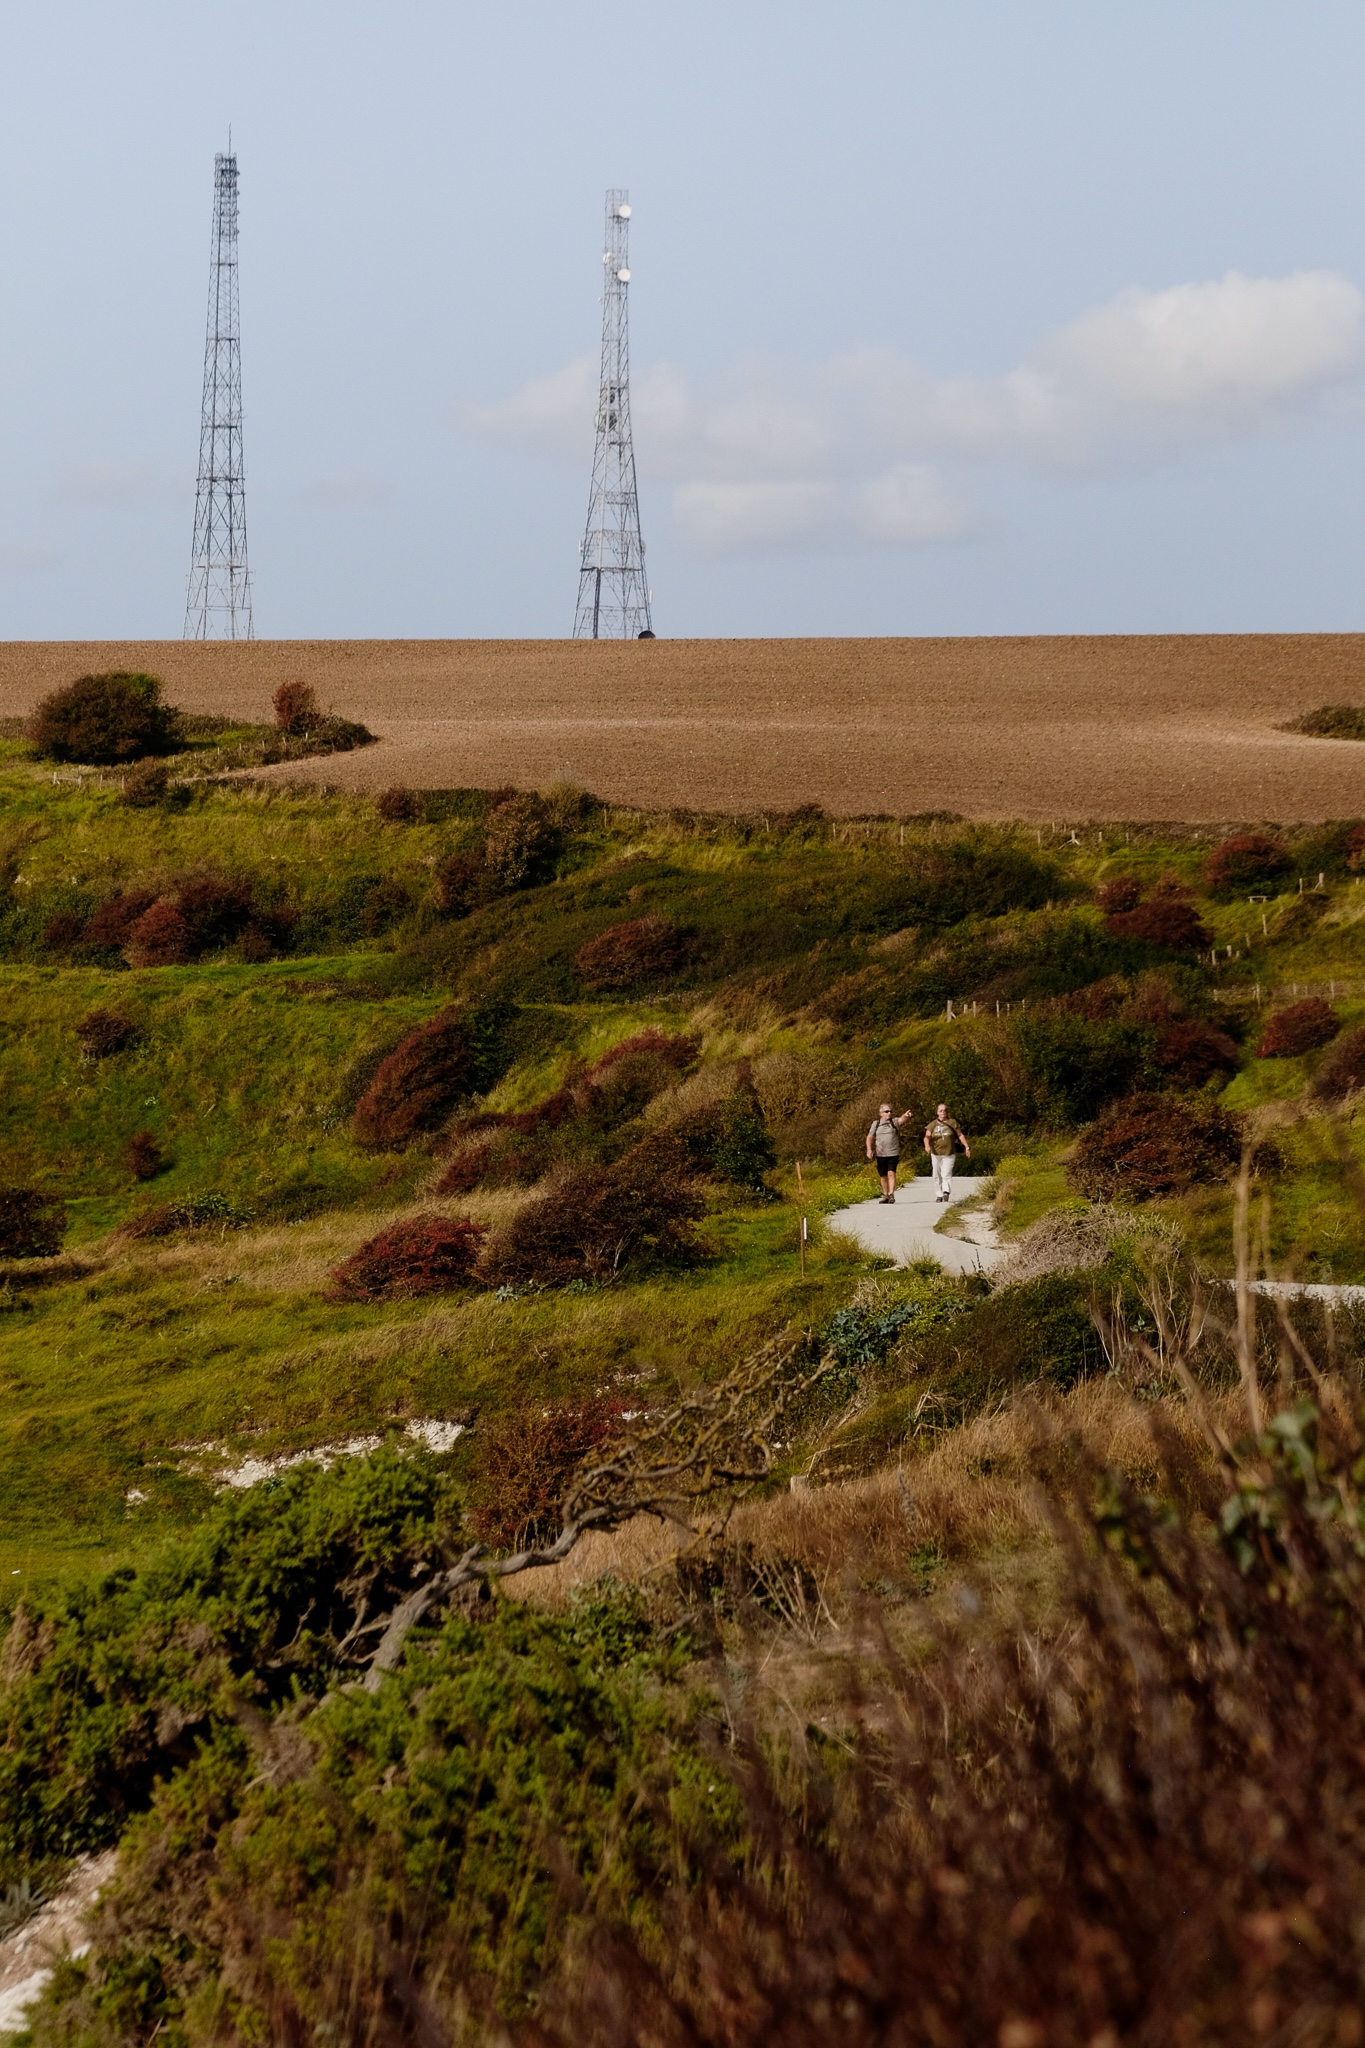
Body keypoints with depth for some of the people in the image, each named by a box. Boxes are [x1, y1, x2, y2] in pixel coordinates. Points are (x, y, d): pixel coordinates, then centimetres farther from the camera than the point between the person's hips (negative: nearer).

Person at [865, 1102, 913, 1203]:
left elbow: (901, 1120, -19)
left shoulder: (894, 1122, 2)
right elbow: (870, 1137, 10)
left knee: (891, 1173, -16)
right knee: (883, 1176, 10)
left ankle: (891, 1194, -19)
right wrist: (869, 1149, -5)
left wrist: (906, 1116, -42)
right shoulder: (876, 1124, 8)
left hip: (893, 1154, -2)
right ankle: (885, 1195, 23)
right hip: (880, 1155, 2)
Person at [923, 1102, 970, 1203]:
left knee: (946, 1174, -16)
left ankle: (946, 1192, -29)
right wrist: (927, 1145, -24)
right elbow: (927, 1136, -3)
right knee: (937, 1176, 5)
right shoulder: (933, 1124, 5)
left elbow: (960, 1135, 8)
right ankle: (939, 1195, 13)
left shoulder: (952, 1123, 3)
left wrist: (967, 1147, 3)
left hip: (949, 1154, -2)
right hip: (936, 1154, 2)